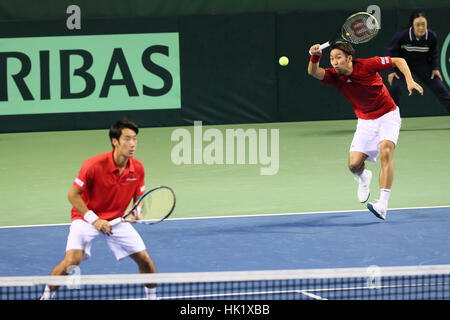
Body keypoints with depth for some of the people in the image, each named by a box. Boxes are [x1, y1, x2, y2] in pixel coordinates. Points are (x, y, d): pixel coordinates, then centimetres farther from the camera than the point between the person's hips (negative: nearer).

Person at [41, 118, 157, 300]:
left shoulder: (137, 168, -11)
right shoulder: (94, 165, -25)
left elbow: (139, 198, 5)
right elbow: (73, 195, -16)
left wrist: (136, 212, -19)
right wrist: (94, 220, -23)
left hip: (117, 220, 4)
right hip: (86, 218, -4)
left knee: (145, 260, -3)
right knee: (72, 259, -24)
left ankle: (152, 296, 22)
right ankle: (47, 296, -2)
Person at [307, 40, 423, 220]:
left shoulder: (368, 65, -18)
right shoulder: (335, 76, -11)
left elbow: (399, 61, -7)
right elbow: (313, 72, -30)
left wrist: (409, 80, -20)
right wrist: (315, 56, -49)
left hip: (388, 116, -3)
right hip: (365, 122, 3)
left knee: (385, 151, -28)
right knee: (354, 164, -9)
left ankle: (382, 205, -32)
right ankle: (363, 178, 32)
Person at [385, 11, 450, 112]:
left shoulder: (432, 36, -20)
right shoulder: (402, 36, -28)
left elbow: (434, 53, 3)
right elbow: (390, 52, -14)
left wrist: (435, 68, -3)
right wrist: (391, 71, -16)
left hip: (422, 65, 3)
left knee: (440, 87, 1)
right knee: (394, 88, -21)